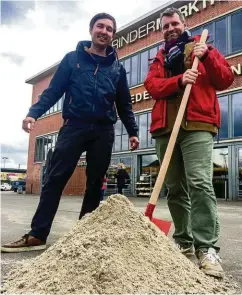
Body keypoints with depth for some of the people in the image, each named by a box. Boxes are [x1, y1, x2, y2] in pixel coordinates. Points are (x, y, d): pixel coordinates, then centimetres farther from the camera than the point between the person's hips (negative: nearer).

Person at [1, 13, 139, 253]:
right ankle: (37, 235, -4)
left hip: (103, 131, 2)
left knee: (95, 184, 4)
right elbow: (53, 90, 3)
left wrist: (132, 131, 8)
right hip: (74, 126, -2)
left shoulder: (117, 67, 14)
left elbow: (124, 104, 16)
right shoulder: (72, 59, 9)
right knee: (55, 179, -8)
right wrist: (33, 113, -12)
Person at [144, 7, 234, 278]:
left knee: (200, 183, -18)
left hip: (197, 125, -3)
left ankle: (207, 248, -14)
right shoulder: (159, 58, 23)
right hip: (165, 128, 4)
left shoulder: (201, 47, 17)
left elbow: (225, 80, 6)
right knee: (175, 189, 5)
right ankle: (184, 242, 16)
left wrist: (207, 56, -8)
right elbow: (152, 86, 3)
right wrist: (179, 80, -14)